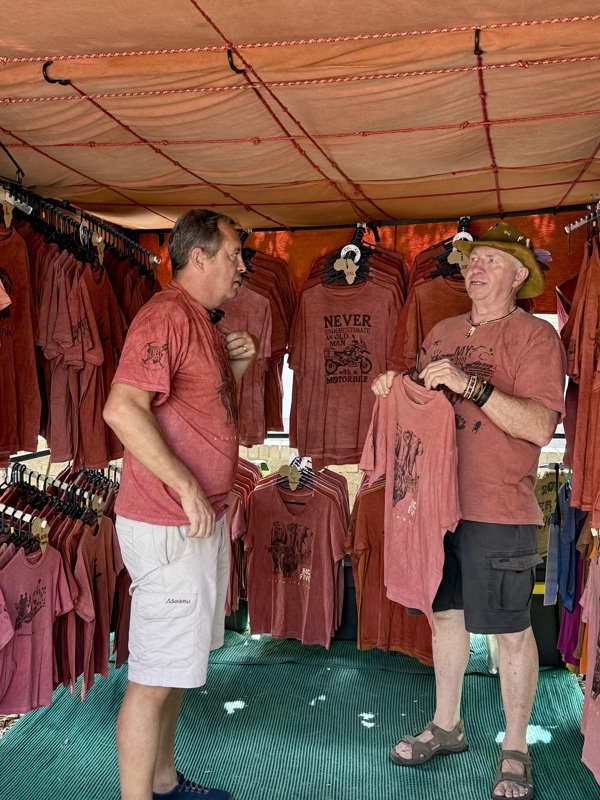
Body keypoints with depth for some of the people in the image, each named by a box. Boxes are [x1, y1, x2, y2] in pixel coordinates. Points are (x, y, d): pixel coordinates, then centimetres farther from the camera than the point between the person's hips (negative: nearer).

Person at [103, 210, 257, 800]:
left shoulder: (204, 319, 15)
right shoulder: (166, 315, -16)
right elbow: (123, 409, -27)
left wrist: (234, 367, 7)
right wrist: (186, 487, -25)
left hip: (202, 518, 10)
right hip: (168, 525, -10)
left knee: (177, 666, 20)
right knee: (155, 676, -1)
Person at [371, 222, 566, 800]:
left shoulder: (535, 335, -8)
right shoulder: (441, 333, 12)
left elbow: (540, 426, -19)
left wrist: (472, 385, -26)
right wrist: (396, 391, 1)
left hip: (498, 510, -6)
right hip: (436, 498, 6)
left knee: (510, 629, 6)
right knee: (445, 614, 17)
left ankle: (515, 749, 25)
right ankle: (446, 725, 36)